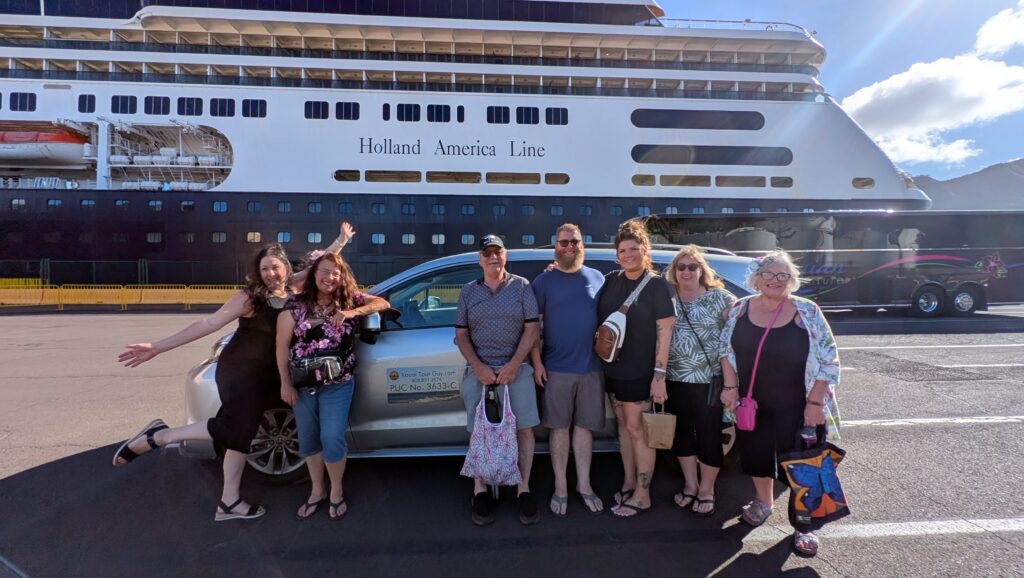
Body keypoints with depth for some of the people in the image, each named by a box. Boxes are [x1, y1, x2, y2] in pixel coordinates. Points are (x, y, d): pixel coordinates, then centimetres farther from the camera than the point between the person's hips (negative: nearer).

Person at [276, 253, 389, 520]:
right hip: (302, 384, 2)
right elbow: (282, 345, -2)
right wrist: (285, 383, -5)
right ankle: (316, 491, 34)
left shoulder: (350, 300, -2)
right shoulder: (296, 305, -3)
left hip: (337, 384, -2)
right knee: (308, 438, 14)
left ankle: (336, 492, 20)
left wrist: (352, 313, -23)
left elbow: (383, 303, -9)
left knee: (332, 438, -5)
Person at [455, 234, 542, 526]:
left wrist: (514, 364, -10)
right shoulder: (468, 291, 9)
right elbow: (461, 335, 7)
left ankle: (523, 489, 12)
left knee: (524, 429, -1)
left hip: (516, 368, -1)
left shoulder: (521, 286, 4)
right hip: (478, 370, 1)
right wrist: (478, 367, -7)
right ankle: (480, 491, 14)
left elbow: (532, 329, 0)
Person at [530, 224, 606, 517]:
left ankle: (584, 485, 23)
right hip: (556, 369, -2)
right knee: (560, 427, 6)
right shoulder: (544, 281, 1)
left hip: (591, 368, 2)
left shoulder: (597, 278, 8)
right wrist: (536, 362, -8)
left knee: (584, 426, 9)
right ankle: (560, 488, 19)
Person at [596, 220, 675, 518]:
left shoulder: (657, 285, -9)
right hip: (613, 368, 5)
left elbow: (664, 331, -11)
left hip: (640, 371, -5)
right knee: (623, 425, 15)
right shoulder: (610, 281, 5)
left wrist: (660, 373, -17)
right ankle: (629, 483, 30)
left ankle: (642, 495, 14)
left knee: (637, 429, 1)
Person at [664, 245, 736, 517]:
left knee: (709, 434, 6)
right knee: (682, 433, 13)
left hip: (709, 381, -3)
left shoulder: (720, 298, -2)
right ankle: (690, 485, 31)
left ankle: (707, 489, 24)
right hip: (675, 381, 3)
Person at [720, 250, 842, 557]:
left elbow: (829, 361, -8)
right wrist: (731, 386, -1)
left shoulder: (807, 312, -9)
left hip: (796, 408, -3)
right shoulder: (740, 309, -1)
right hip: (751, 405, 3)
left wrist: (815, 402, -12)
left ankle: (803, 526, 23)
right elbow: (727, 351, 7)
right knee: (756, 455, 17)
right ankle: (763, 502, 42)